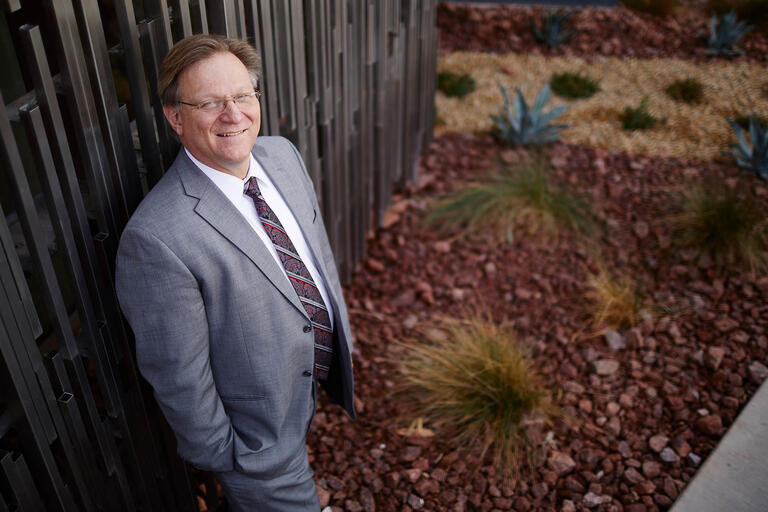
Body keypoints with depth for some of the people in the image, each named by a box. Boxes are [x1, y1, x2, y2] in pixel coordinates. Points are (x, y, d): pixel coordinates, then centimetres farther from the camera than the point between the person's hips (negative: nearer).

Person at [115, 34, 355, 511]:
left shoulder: (283, 153, -9)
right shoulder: (157, 238, -33)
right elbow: (179, 375, -23)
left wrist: (341, 328, 13)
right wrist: (218, 452, -12)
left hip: (321, 372, 7)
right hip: (261, 431, -7)